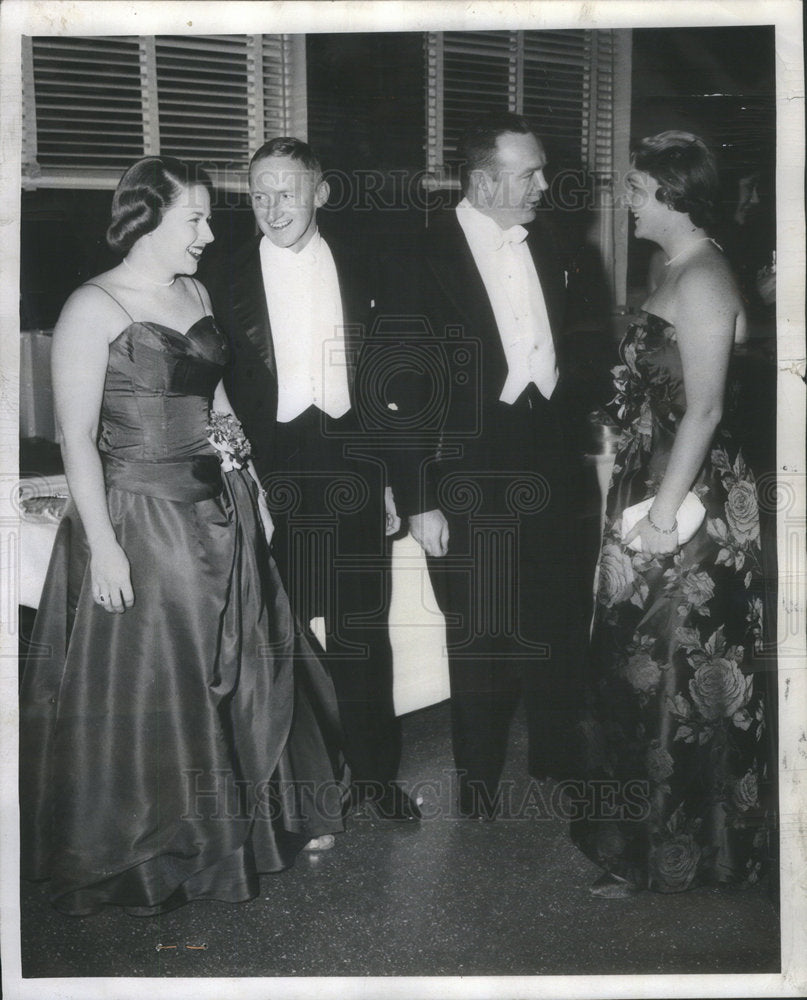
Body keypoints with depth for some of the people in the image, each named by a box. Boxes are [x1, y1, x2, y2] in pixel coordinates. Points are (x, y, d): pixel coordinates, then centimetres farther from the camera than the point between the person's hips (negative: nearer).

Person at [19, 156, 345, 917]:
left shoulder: (194, 294, 8)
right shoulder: (93, 308, -14)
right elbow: (76, 437, -15)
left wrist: (252, 493, 14)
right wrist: (101, 544, -18)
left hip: (219, 513, 7)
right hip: (142, 523, -7)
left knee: (240, 668, 17)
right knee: (145, 688, 6)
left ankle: (268, 812, 37)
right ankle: (136, 852, 27)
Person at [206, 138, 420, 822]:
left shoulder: (360, 272, 8)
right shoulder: (229, 281, 3)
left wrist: (393, 471, 6)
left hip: (353, 465, 1)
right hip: (273, 474, -1)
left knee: (364, 629, 7)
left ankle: (374, 771, 22)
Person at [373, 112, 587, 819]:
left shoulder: (544, 242, 7)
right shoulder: (423, 258, -11)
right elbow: (403, 389, -12)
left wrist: (579, 436, 7)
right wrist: (418, 500, -13)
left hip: (548, 464, 5)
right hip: (470, 475, -5)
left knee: (557, 623, 15)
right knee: (481, 634, 7)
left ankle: (557, 758, 36)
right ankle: (479, 778, 28)